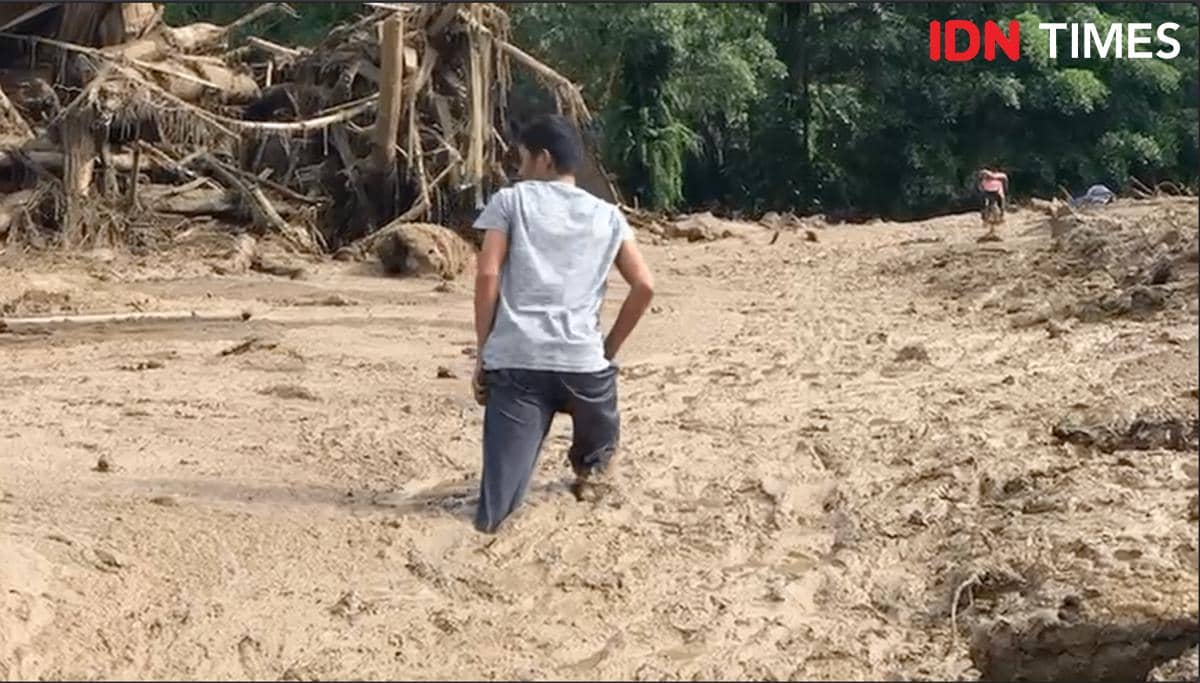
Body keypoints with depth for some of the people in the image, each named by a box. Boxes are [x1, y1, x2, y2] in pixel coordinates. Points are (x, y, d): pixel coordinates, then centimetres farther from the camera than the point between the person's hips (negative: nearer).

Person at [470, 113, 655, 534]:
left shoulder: (510, 200, 10)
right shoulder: (607, 216, 17)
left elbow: (487, 275, 0)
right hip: (583, 361, 2)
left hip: (515, 360, -2)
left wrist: (483, 353, 6)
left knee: (493, 516, -6)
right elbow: (644, 286, 9)